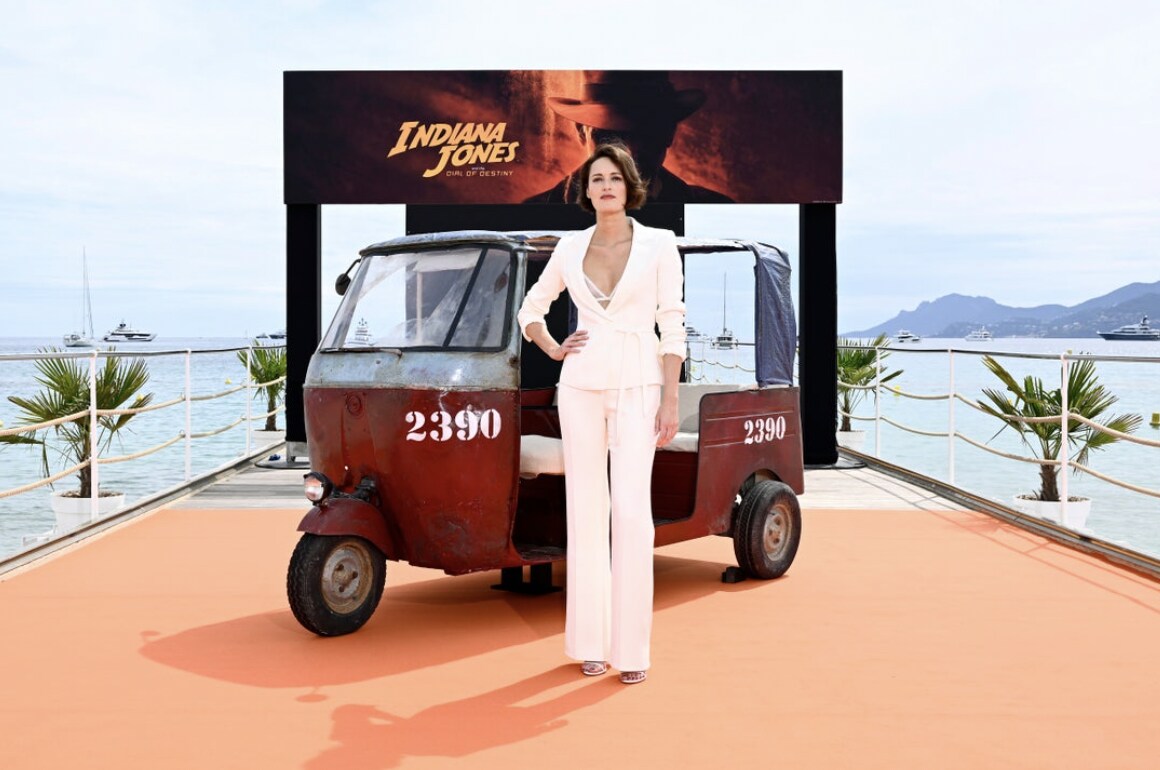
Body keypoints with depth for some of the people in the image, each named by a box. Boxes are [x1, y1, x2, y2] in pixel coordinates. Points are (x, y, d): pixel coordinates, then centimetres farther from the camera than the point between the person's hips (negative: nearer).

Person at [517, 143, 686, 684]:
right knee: (585, 509, 4)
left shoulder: (659, 244, 1)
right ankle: (591, 641, 13)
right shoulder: (570, 248, 8)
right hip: (581, 385, 3)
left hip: (637, 385, -2)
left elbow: (672, 325, -2)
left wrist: (670, 400, -8)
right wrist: (554, 350, 5)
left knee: (631, 510, -8)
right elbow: (531, 308, 22)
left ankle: (631, 646, 1)